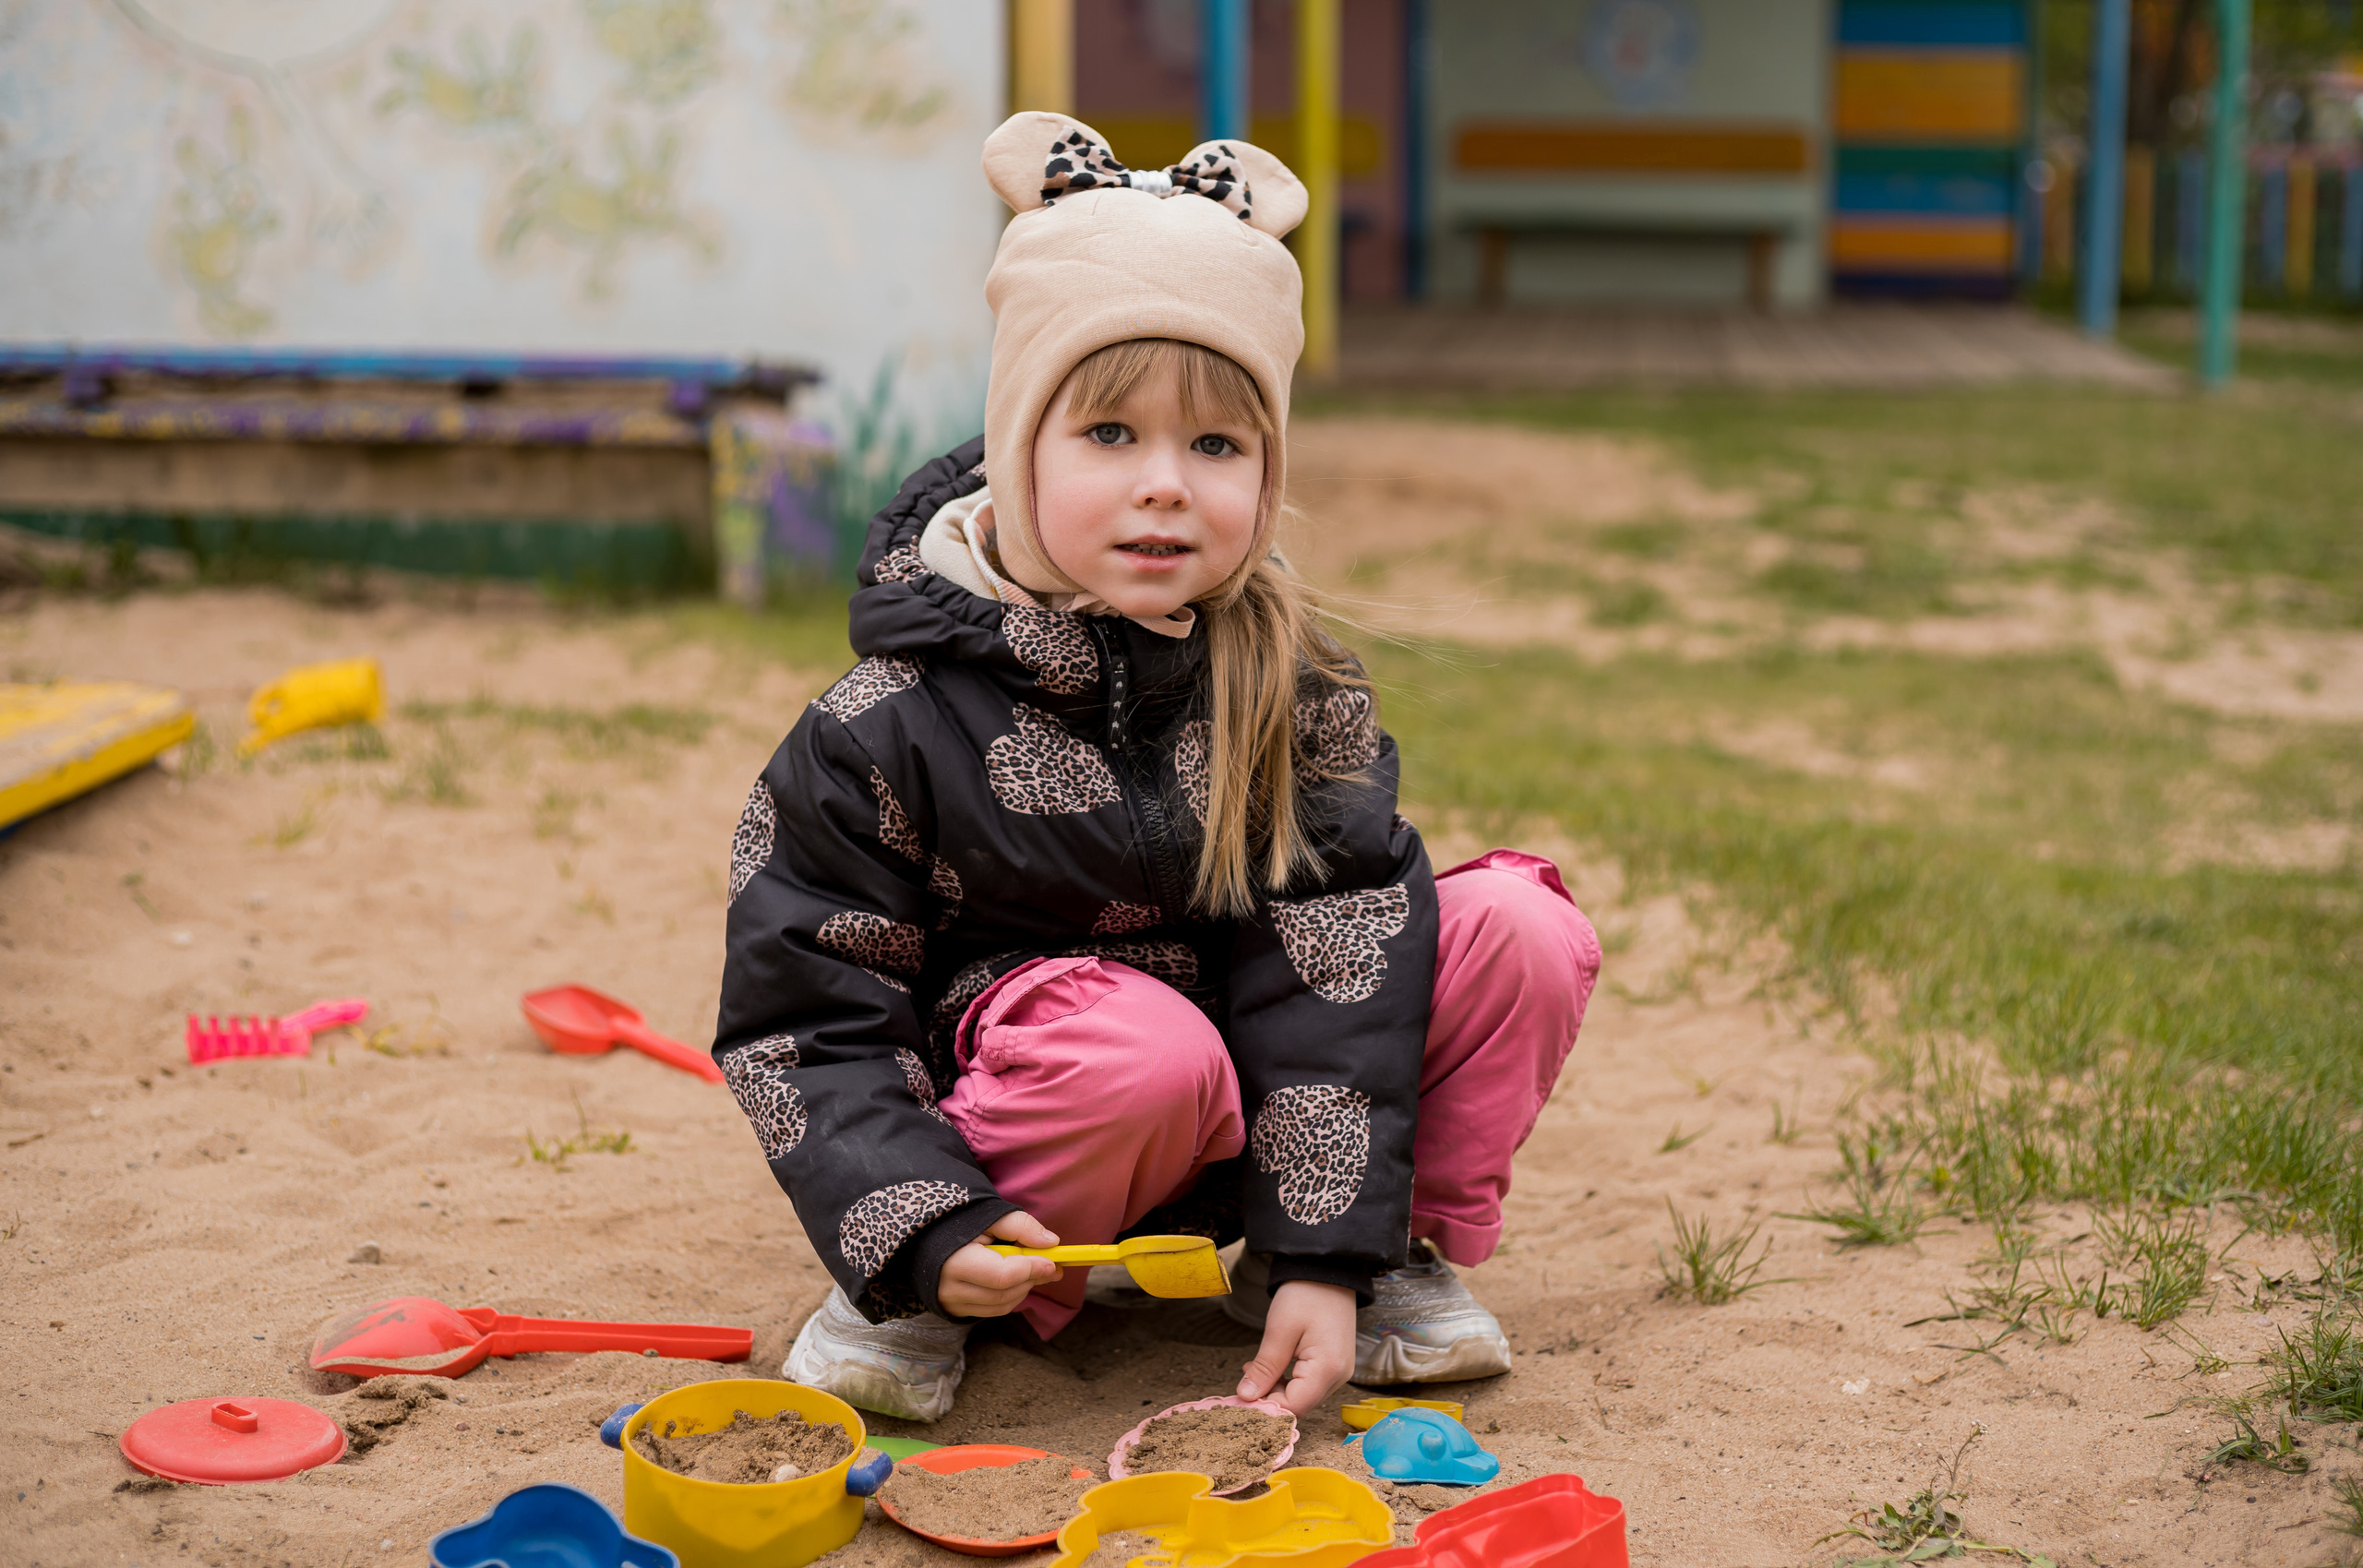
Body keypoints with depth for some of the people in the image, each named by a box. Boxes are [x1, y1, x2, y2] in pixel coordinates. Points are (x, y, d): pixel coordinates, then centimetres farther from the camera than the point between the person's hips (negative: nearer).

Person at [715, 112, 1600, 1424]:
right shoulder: (892, 726, -16)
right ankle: (918, 1301, -11)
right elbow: (802, 1020, -12)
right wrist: (925, 1235, -26)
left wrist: (1328, 1255, -22)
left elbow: (1333, 965, -15)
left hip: (1235, 1124, 3)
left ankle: (1402, 1249, 2)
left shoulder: (1298, 690, -8)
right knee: (1149, 1050, -38)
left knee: (1518, 928, -15)